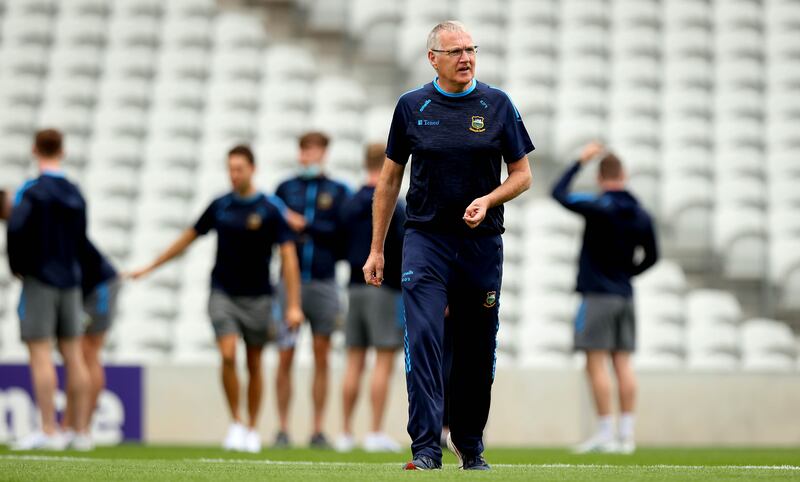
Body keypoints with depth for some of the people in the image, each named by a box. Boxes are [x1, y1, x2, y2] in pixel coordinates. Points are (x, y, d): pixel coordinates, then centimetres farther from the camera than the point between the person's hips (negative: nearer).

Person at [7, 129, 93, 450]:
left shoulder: (32, 191, -9)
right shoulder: (75, 194, 10)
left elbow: (16, 227, -21)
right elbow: (80, 238, 14)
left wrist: (16, 265, -7)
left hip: (39, 279, -6)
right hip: (70, 280, 6)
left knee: (40, 354, -6)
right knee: (73, 355, 7)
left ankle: (49, 432, -10)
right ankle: (81, 432, 7)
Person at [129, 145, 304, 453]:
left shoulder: (271, 209, -7)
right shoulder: (219, 206, 3)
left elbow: (288, 256, -8)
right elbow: (189, 238, 16)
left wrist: (293, 305, -15)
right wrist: (150, 267, 19)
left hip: (257, 297, -1)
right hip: (223, 294, 1)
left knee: (254, 364, 6)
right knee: (228, 355, -16)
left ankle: (252, 429, 20)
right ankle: (235, 424, -4)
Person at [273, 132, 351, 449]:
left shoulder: (339, 192, 7)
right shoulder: (285, 188, 11)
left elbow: (343, 234, -1)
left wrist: (305, 226, -7)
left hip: (323, 283, -1)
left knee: (322, 357, 2)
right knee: (285, 357, -3)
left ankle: (318, 431, 6)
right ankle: (283, 429, 3)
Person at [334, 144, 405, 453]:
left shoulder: (349, 205, 11)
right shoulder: (392, 208, -10)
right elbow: (405, 252, -13)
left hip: (355, 288, 6)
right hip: (385, 289, -6)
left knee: (354, 363, 9)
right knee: (384, 363, -4)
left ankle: (346, 433, 9)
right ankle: (376, 434, -8)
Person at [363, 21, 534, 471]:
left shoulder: (498, 105, 3)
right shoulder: (412, 106, 4)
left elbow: (522, 175, 6)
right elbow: (390, 180, 10)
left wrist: (487, 200, -14)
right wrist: (377, 249, 8)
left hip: (482, 243, 1)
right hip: (426, 240, -1)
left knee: (477, 349, 7)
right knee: (424, 340, -14)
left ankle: (470, 444, 22)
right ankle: (426, 448, -18)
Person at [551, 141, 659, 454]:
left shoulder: (599, 207, -13)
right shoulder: (640, 214, 7)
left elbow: (559, 194, -10)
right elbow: (650, 256, 16)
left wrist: (581, 161, -2)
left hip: (598, 295, -6)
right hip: (624, 295, 6)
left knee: (596, 364, -5)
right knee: (622, 363, 6)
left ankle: (605, 434, -9)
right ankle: (627, 434, 4)